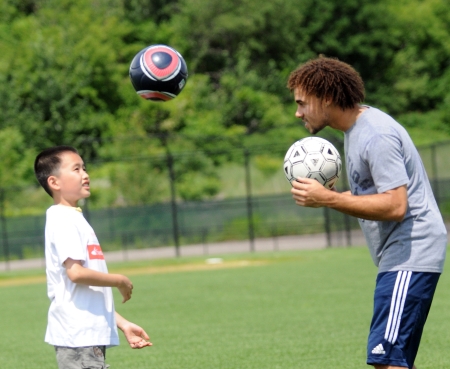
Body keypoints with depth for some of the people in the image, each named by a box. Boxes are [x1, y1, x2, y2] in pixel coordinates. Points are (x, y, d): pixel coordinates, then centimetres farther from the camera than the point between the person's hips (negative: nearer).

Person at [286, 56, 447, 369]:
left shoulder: (376, 137, -18)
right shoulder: (356, 126, 15)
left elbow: (395, 206, -25)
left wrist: (327, 199, -23)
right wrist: (331, 197, 4)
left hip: (411, 256, -11)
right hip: (398, 258, 11)